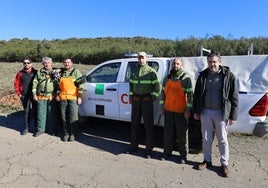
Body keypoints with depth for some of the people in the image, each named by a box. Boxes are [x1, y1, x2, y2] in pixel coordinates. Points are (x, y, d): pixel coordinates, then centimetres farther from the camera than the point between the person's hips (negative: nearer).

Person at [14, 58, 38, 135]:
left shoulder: (36, 72, 0)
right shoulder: (20, 73, 4)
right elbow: (16, 84, 7)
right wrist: (19, 94, 1)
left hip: (34, 95, -1)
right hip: (25, 96, 1)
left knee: (35, 111, 6)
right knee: (26, 111, 9)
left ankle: (36, 127, 19)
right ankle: (26, 127, 19)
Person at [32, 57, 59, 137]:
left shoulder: (55, 72, 6)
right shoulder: (39, 72, 10)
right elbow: (35, 83, 8)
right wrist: (34, 94, 2)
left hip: (52, 97, -1)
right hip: (41, 97, 1)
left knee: (52, 114, 4)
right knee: (41, 113, 6)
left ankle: (51, 129, 16)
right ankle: (40, 129, 18)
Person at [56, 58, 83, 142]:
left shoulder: (76, 72, 3)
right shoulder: (61, 72, 17)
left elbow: (80, 85, -3)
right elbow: (58, 85, 25)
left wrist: (79, 97, -10)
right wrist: (58, 94, 14)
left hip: (73, 97, -4)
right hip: (63, 98, 5)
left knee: (73, 116, -3)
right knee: (64, 117, 7)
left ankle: (72, 134, 8)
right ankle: (66, 134, 17)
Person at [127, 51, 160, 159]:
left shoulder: (151, 71, -2)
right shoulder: (134, 71, 13)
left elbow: (156, 86, -4)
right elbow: (131, 84, 20)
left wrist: (153, 97, -9)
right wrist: (131, 96, 11)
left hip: (147, 100, -5)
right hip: (136, 100, 5)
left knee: (148, 124, -1)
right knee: (134, 123, 12)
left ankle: (149, 149, 8)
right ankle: (134, 146, 26)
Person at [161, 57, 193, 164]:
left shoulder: (185, 78, -6)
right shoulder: (167, 78, 10)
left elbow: (190, 95, -9)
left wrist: (188, 110, -14)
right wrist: (162, 107, 13)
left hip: (181, 111, -5)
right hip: (168, 110, 5)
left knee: (182, 134, 5)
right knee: (168, 132, 12)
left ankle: (183, 156, 18)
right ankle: (167, 153, 26)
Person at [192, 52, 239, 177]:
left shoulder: (229, 76, -4)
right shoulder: (203, 75, 5)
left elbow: (234, 97, -4)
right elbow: (196, 95, 11)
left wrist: (233, 116, -7)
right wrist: (196, 111, 8)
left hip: (221, 113, -3)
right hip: (205, 112, 3)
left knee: (222, 140, 8)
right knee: (206, 138, 12)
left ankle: (224, 164, 25)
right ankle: (207, 160, 30)